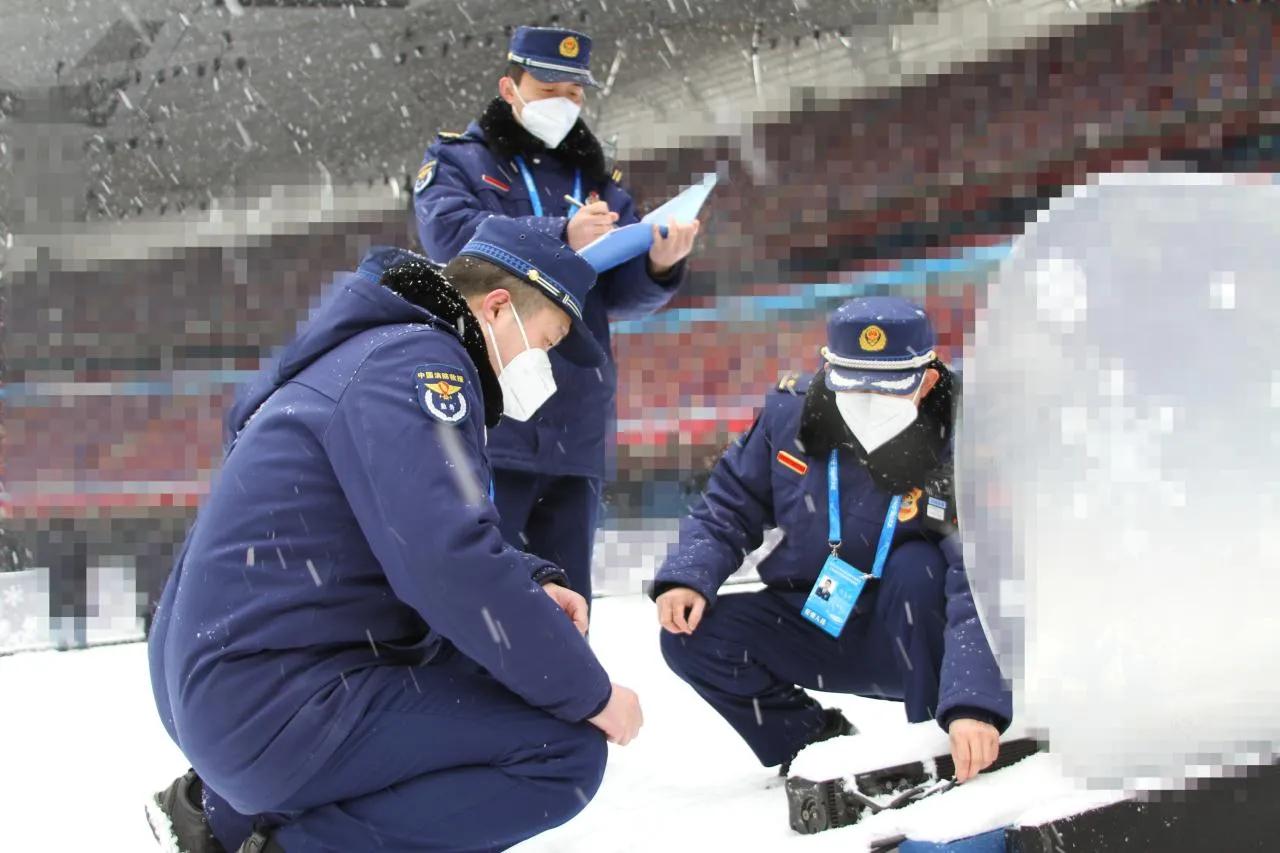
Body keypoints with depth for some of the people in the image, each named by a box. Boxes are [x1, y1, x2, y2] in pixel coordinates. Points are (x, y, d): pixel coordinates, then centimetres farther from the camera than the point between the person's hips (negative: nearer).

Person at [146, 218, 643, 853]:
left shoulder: (380, 352, 20)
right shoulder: (414, 360, -12)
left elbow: (431, 540, 28)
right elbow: (451, 565, -23)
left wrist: (532, 585, 10)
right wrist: (589, 693, -14)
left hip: (222, 681, 11)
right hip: (276, 704, -11)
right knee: (568, 749, -12)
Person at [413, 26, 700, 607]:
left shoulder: (598, 182, 18)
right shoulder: (456, 160, 6)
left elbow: (622, 294, 9)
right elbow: (452, 237, -15)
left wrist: (659, 266, -14)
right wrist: (562, 236, -24)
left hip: (575, 429, 5)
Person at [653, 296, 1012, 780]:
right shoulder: (790, 414, -13)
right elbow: (729, 507, 2)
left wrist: (975, 700, -51)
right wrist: (688, 577, -18)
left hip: (918, 638, -4)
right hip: (817, 631, 4)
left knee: (917, 566, -34)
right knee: (692, 636, -16)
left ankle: (942, 754, -19)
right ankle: (816, 745, 3)